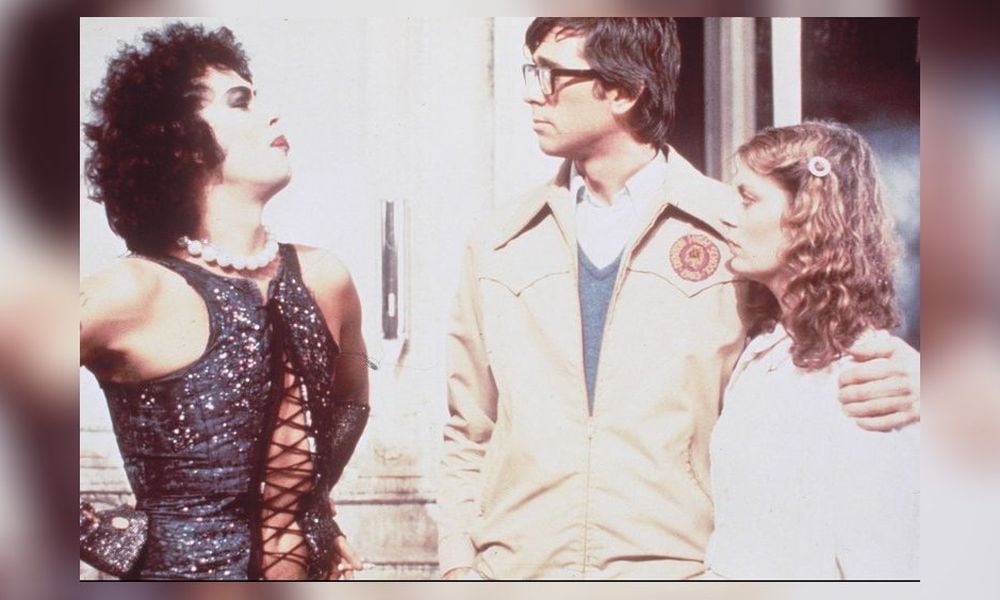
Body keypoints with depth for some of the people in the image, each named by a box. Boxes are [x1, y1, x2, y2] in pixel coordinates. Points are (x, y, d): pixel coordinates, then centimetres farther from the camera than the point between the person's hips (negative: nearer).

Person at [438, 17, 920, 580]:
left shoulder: (739, 232, -2)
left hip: (677, 563, -2)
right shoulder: (498, 245, 8)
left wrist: (896, 378, -16)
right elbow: (468, 435, 12)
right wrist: (458, 563, 3)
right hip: (515, 565, 3)